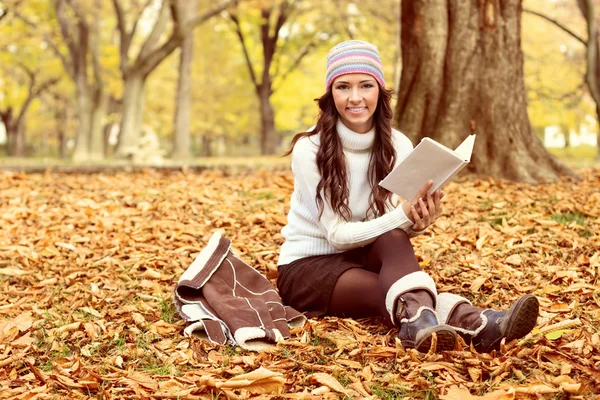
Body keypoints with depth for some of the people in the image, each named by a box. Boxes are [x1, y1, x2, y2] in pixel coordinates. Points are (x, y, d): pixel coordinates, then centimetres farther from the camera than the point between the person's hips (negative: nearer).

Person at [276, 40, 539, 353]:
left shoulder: (397, 145, -4)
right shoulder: (309, 149, -17)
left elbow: (399, 228, -7)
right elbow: (336, 234, -20)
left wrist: (418, 221, -32)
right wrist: (402, 216, -34)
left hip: (363, 258, 5)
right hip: (308, 265, -4)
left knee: (393, 239, -32)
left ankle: (420, 321, -60)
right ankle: (475, 325, -62)